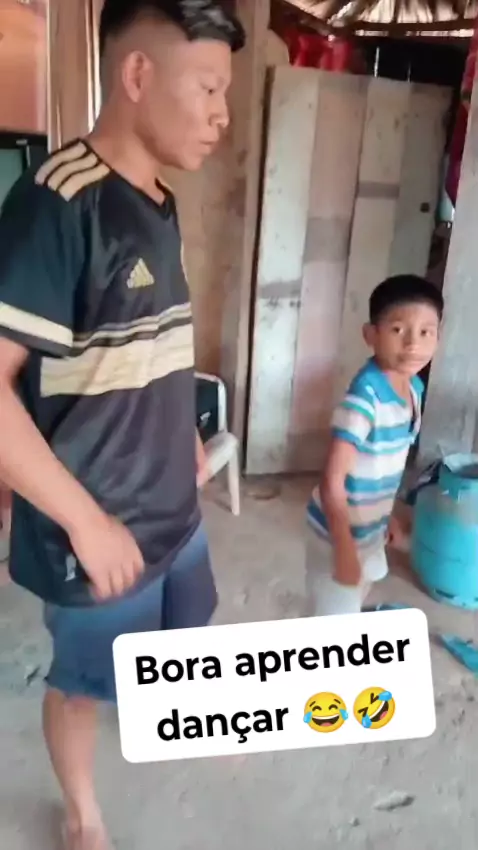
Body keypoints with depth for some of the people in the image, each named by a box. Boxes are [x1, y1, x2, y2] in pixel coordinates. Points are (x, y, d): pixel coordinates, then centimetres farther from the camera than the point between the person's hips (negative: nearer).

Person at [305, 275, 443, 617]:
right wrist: (344, 549, -24)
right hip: (341, 530, -8)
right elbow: (332, 481, -28)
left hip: (370, 526, 8)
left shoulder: (414, 387, -3)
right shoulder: (365, 397, -30)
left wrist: (388, 515, 18)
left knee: (354, 605, 29)